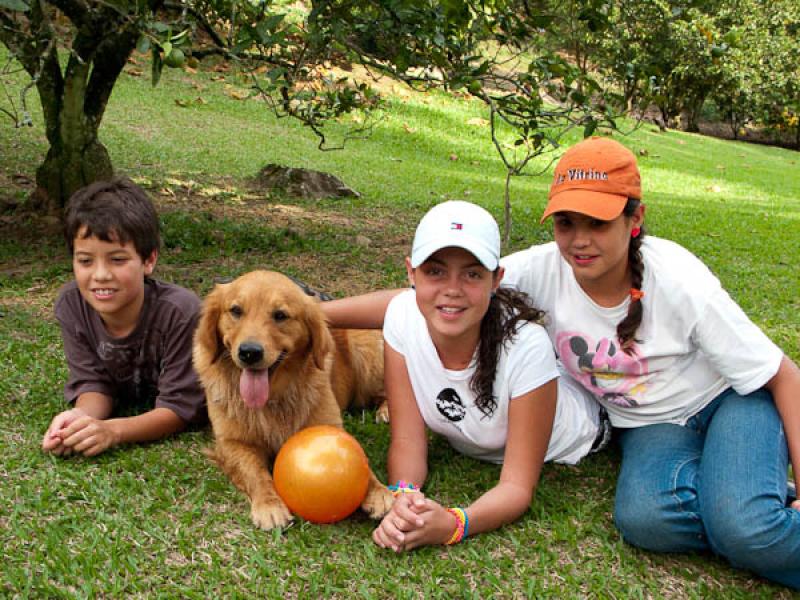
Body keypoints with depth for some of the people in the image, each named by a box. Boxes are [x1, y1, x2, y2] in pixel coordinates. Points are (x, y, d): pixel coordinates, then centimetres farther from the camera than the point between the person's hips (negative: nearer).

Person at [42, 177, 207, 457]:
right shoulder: (71, 303, -23)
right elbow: (93, 382, -17)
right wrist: (82, 416, -41)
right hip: (128, 408, 4)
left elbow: (179, 406, -31)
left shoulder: (180, 312, -37)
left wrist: (112, 430, -48)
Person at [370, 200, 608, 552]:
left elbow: (518, 486, -33)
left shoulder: (526, 346, -39)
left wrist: (452, 525, -53)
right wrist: (404, 495, -46)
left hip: (565, 451, -2)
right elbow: (407, 440, -24)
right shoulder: (402, 317, -29)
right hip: (471, 448, 3)